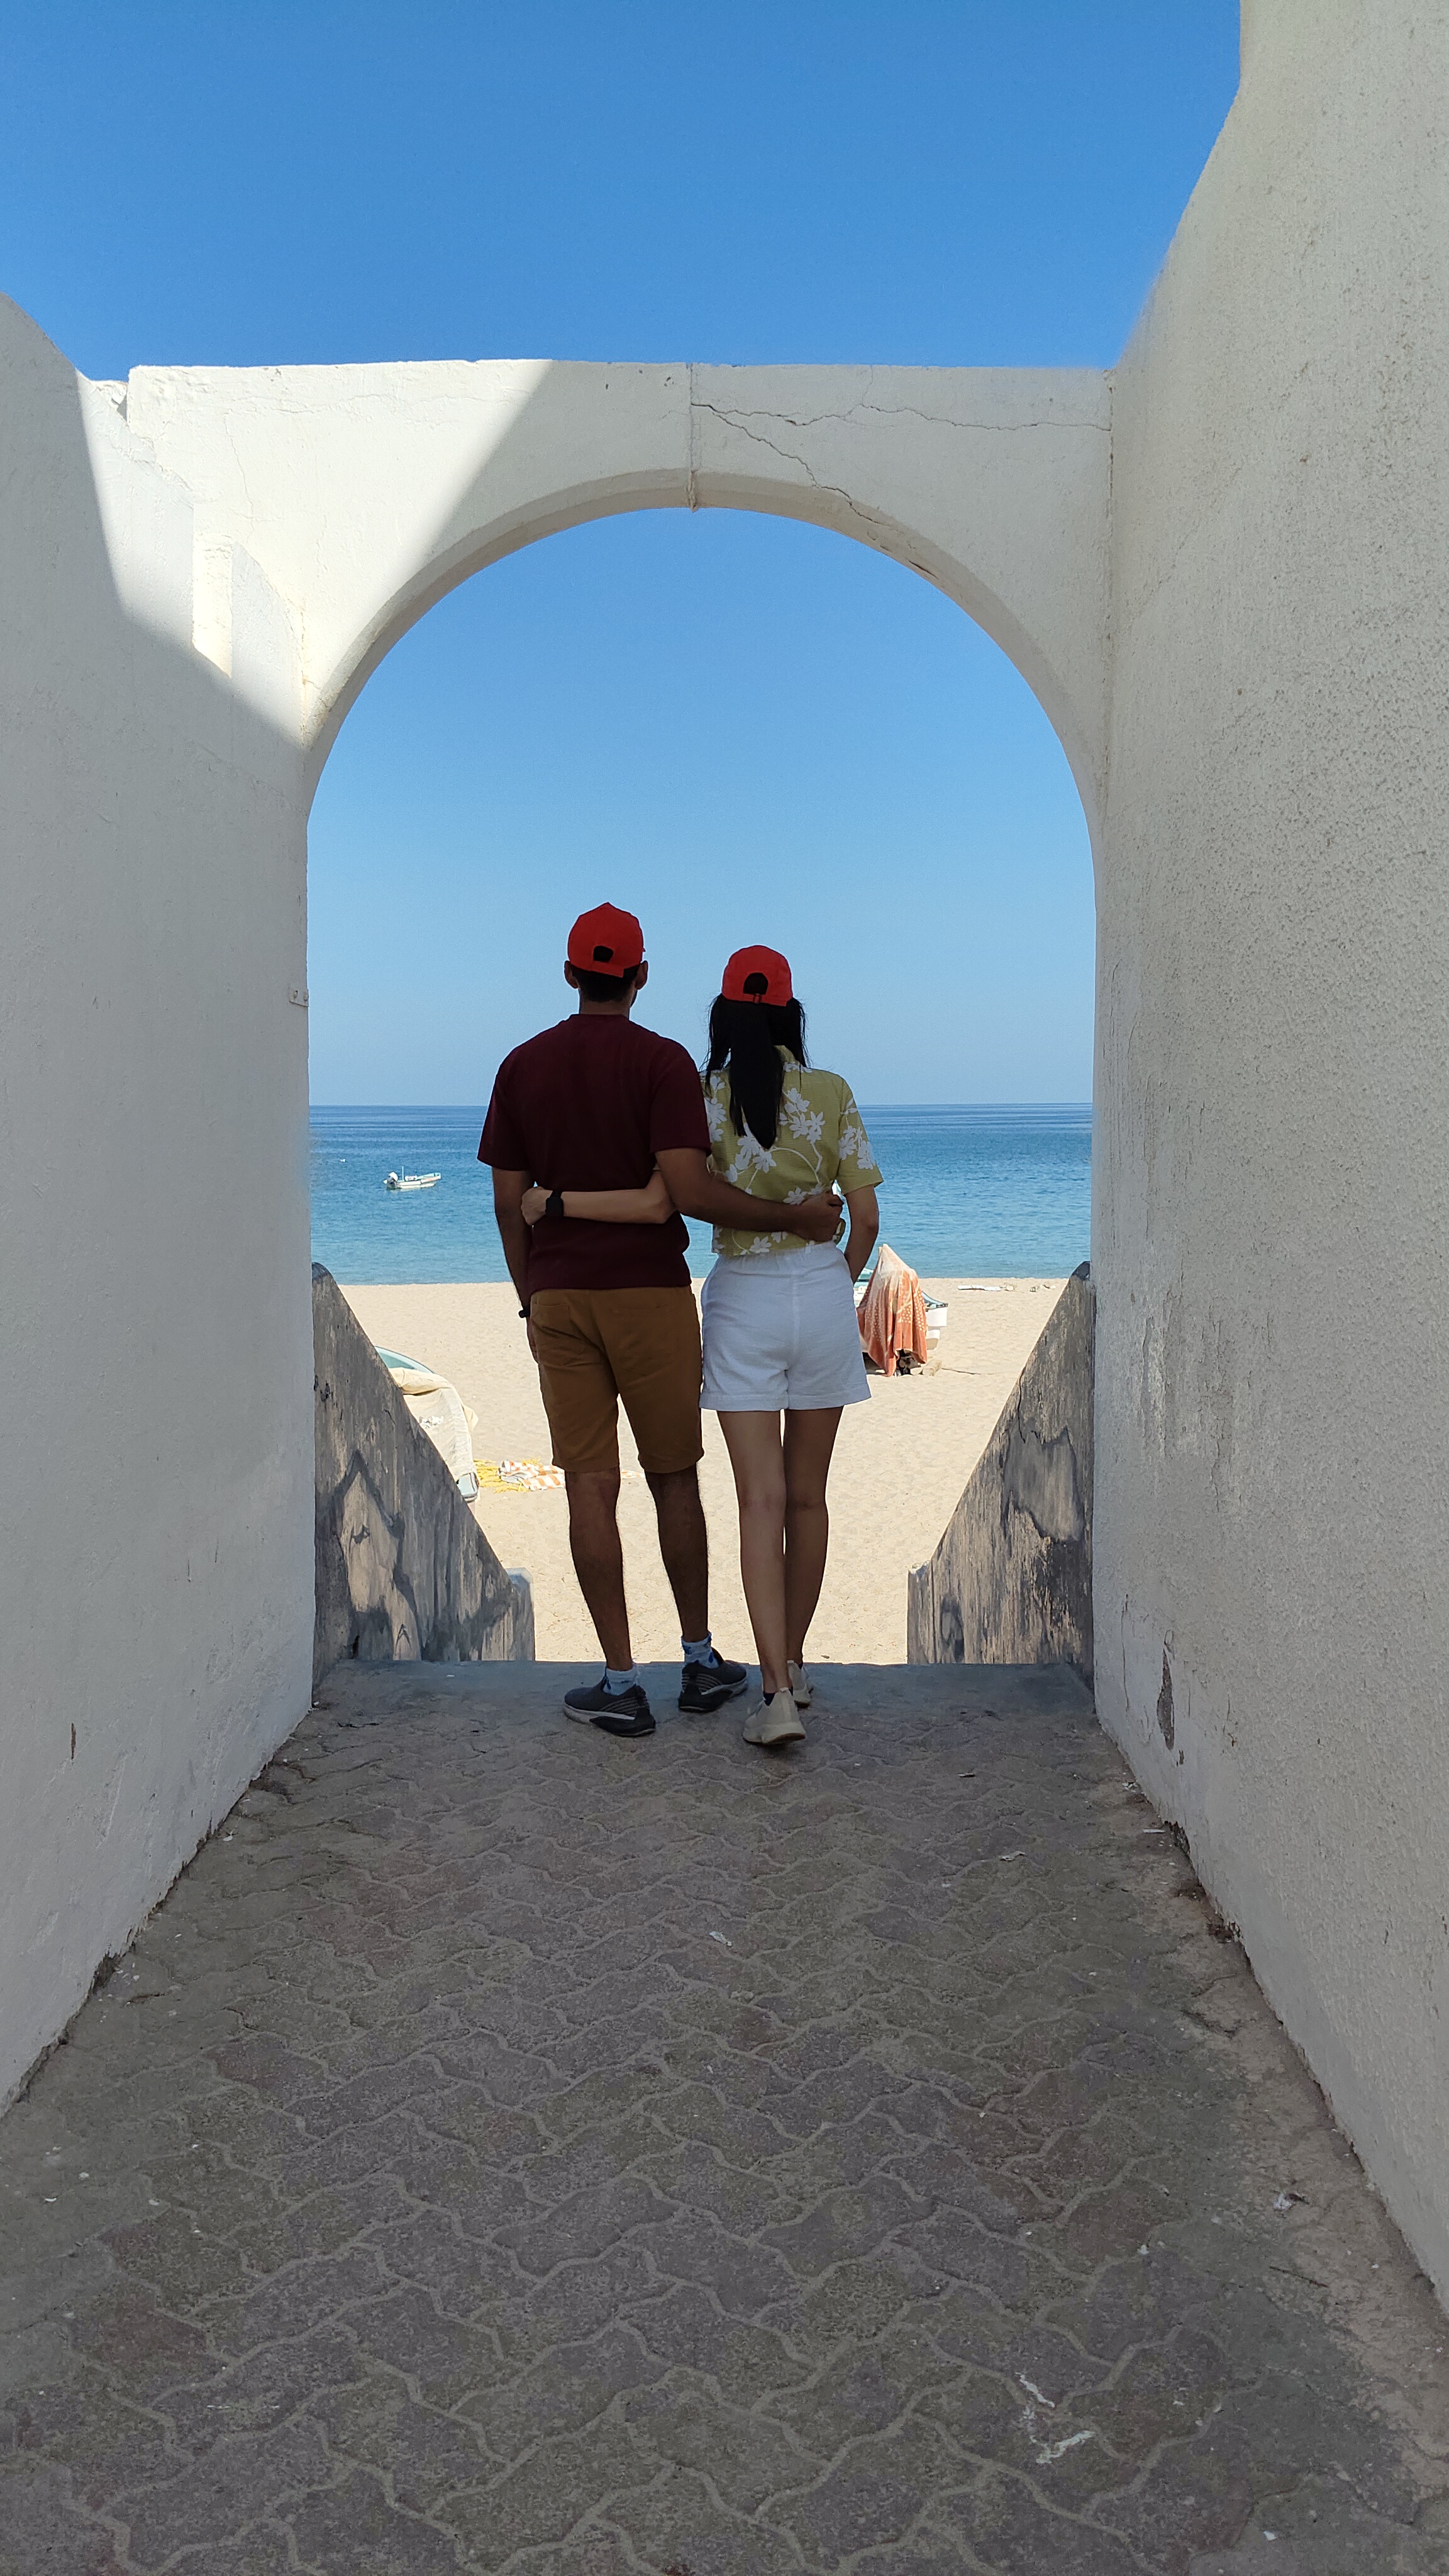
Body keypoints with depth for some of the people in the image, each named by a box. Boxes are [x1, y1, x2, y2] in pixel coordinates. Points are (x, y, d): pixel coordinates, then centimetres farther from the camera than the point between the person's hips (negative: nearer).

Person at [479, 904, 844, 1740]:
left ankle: (621, 1682, 5)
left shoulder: (522, 1066, 6)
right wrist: (798, 1218, -10)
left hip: (559, 1296, 3)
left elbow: (509, 1202, 7)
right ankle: (701, 1662, 22)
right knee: (674, 1478, 11)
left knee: (591, 1486, 3)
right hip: (649, 1294, -3)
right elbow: (689, 1190, -18)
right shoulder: (663, 1061, -7)